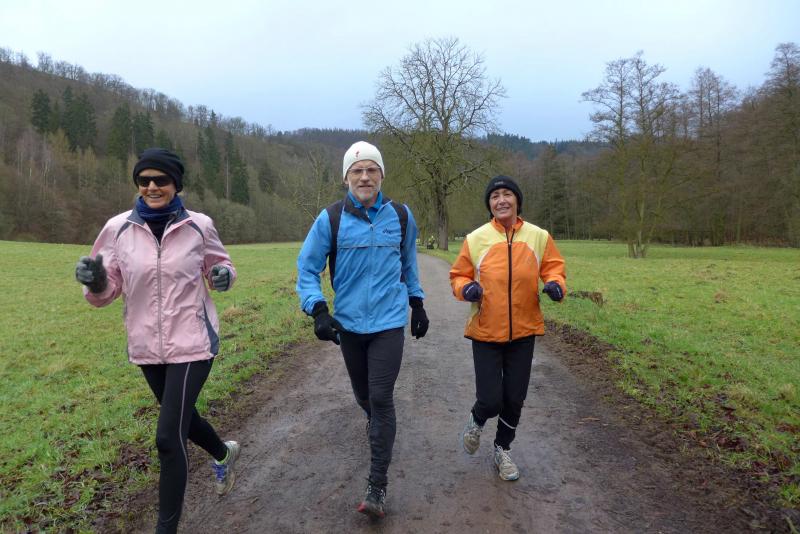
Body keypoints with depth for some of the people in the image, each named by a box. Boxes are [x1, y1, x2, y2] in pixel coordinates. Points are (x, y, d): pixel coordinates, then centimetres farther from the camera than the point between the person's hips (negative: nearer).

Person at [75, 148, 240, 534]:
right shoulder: (118, 229, -4)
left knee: (169, 437, -7)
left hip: (191, 343, -4)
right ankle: (223, 454, 57)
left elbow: (219, 265, 9)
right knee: (180, 418, 24)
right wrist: (95, 281, -20)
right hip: (146, 346, 4)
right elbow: (107, 292, 2)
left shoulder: (199, 226, -7)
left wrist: (224, 274, -14)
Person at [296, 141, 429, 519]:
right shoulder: (331, 218, -6)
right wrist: (318, 310, -15)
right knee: (363, 394, 17)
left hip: (389, 322, -1)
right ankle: (375, 422, 54)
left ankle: (377, 486, 4)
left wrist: (417, 304, 19)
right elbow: (307, 267, -2)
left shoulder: (400, 215, 0)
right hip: (348, 323, 1)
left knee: (381, 398, -7)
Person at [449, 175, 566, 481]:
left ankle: (502, 449, 37)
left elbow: (553, 268, 8)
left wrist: (555, 284, -14)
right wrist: (466, 288, -17)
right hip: (486, 332, -2)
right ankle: (477, 421, 33)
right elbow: (458, 275, 4)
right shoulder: (475, 239, -4)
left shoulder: (539, 237, 0)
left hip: (523, 332, 2)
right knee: (490, 400, -4)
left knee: (514, 400, 12)